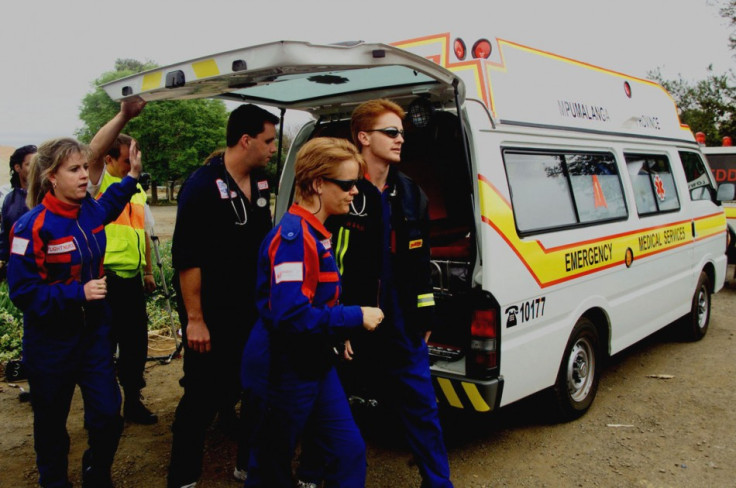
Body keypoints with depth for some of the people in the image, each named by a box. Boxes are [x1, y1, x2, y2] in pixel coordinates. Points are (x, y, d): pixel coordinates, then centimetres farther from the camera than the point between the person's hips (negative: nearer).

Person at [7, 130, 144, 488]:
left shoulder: (91, 211, -1)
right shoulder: (33, 226, -20)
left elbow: (110, 202, 27)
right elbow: (23, 291, -20)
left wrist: (132, 176, 16)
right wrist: (78, 292, -27)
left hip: (94, 331, 5)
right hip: (51, 341, -5)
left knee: (108, 415, 6)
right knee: (51, 423, 14)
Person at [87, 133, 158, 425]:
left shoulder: (137, 190, 16)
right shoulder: (100, 184, -4)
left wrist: (148, 270, 21)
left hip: (133, 277, 7)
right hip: (106, 278, -7)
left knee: (136, 341, 14)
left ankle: (132, 401, 33)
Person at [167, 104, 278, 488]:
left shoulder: (260, 184, 7)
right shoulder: (203, 185, -15)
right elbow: (187, 258, -17)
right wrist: (194, 319, -18)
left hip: (253, 311, 7)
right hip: (211, 316, -7)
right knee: (204, 397, 4)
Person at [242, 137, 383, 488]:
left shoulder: (316, 233, 8)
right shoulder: (294, 235, -22)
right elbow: (290, 315, -30)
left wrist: (338, 332, 7)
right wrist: (355, 317, -21)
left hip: (316, 364, 9)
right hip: (284, 368, -9)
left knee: (350, 452, 11)